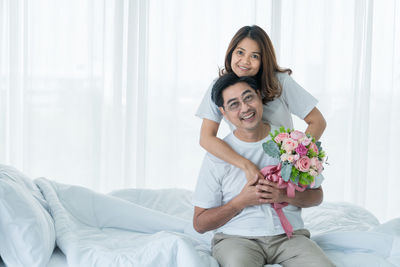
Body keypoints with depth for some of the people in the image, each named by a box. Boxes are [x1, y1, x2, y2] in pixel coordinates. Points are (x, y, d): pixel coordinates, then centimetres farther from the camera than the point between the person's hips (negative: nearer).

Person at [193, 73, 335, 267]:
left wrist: (285, 196, -8)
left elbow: (317, 195, 13)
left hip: (289, 235, 2)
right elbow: (200, 224, 0)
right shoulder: (217, 155, -1)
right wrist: (242, 201, -13)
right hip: (236, 238, -2)